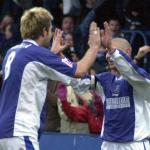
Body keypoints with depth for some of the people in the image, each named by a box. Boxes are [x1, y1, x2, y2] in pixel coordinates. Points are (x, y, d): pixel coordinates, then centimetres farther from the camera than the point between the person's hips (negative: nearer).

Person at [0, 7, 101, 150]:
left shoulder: (13, 52, 14)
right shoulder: (37, 54, -11)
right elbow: (80, 70, -5)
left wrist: (53, 52, 41)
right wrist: (94, 46, 11)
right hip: (21, 133, -9)